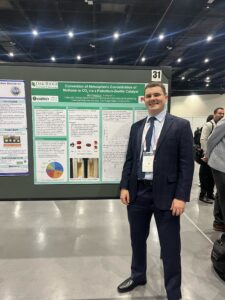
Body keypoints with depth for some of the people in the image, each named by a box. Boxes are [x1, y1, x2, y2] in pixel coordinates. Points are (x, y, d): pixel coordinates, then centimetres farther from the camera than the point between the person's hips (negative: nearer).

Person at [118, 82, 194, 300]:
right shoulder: (136, 126, 9)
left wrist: (181, 196, -14)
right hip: (138, 192, 5)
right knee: (137, 239, 21)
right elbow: (129, 159, 9)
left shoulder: (180, 126, -4)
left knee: (170, 247, 10)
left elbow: (186, 164, -8)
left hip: (165, 194, -4)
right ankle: (138, 276, 47)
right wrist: (124, 186, 2)